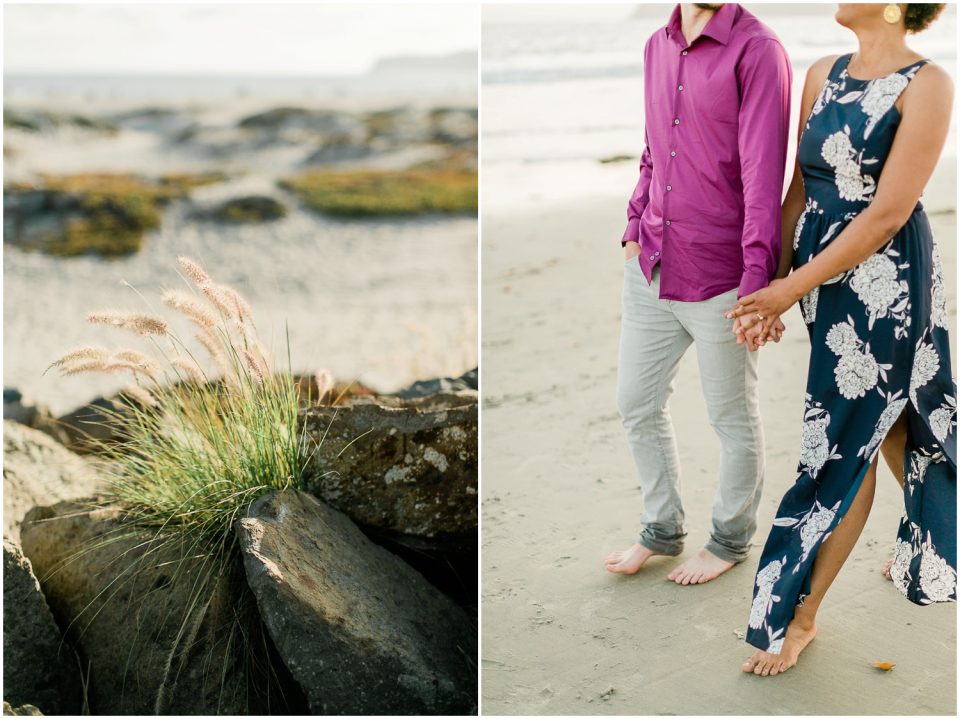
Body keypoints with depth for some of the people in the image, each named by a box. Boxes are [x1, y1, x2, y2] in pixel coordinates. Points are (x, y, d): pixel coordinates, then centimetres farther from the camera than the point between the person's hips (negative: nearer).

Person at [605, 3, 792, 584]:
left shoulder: (756, 50, -13)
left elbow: (765, 171, -18)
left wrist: (758, 282, -22)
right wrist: (636, 228, 14)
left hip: (719, 277, -7)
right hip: (652, 269, 7)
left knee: (734, 420, 12)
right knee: (637, 404, 17)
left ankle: (732, 540, 34)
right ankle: (663, 531, 37)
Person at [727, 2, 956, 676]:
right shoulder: (824, 74, 5)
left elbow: (887, 213, -18)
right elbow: (800, 188, 5)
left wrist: (791, 289, -17)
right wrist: (772, 285, -2)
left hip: (885, 283, -6)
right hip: (819, 273, 6)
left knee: (845, 444, 2)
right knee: (887, 422, 21)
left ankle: (799, 615, 14)